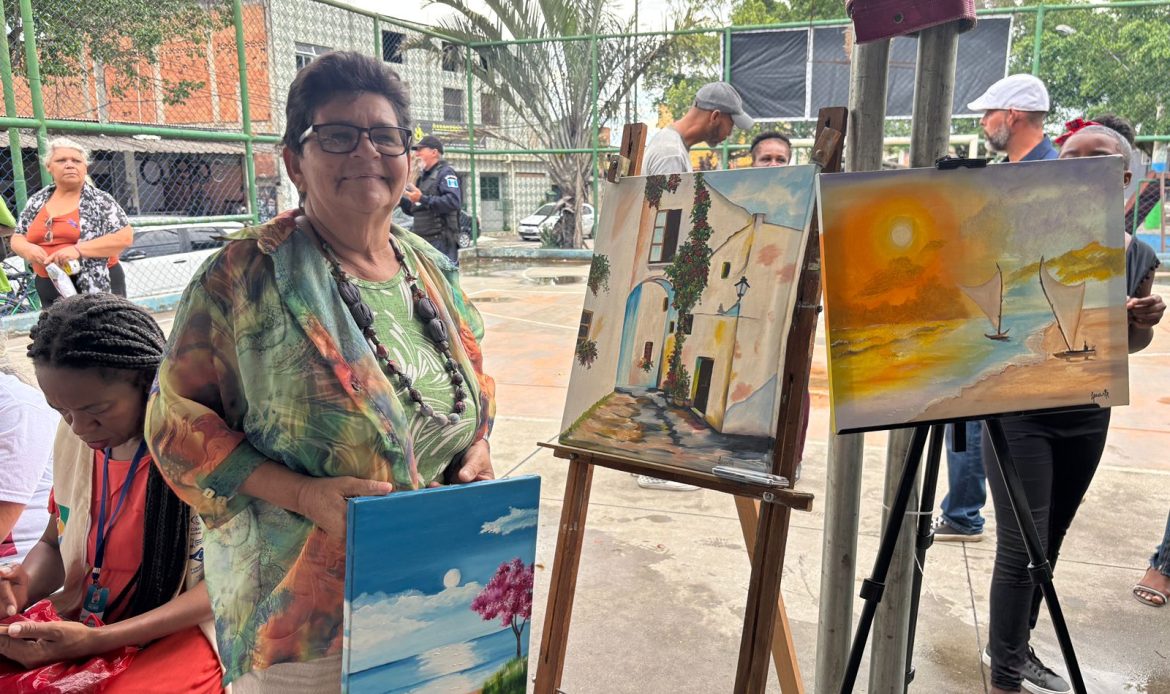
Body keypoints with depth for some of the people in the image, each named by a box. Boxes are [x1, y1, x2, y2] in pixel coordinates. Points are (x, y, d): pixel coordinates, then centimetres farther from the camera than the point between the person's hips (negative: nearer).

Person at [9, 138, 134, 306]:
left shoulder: (100, 201, -3)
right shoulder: (37, 202, 12)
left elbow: (125, 237, -11)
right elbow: (17, 237, 18)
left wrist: (78, 250, -19)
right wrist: (27, 249, -7)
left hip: (98, 287, -5)